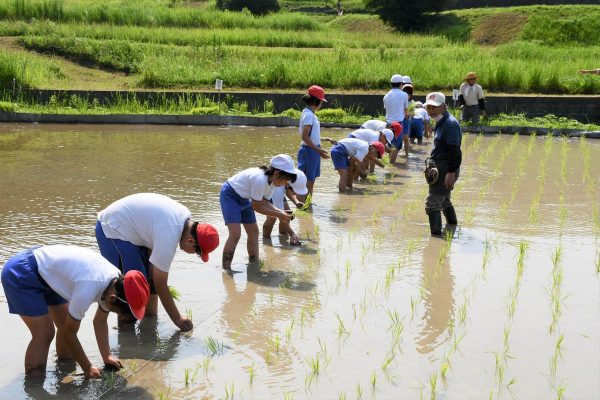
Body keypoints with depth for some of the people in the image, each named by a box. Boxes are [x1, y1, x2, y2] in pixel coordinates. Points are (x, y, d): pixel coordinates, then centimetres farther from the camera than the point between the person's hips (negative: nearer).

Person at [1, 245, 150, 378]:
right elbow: (69, 333, -18)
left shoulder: (117, 279, -11)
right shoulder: (89, 289, -35)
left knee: (66, 326, 10)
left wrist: (107, 356, 2)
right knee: (44, 334, -12)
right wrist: (88, 368, -9)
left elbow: (100, 321, 7)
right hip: (20, 274, -8)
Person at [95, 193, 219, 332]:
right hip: (112, 231, -9)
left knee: (152, 281, 8)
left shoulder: (186, 216, -9)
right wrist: (177, 319, -15)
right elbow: (160, 285, -24)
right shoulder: (168, 238, -34)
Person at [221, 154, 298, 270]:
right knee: (235, 234, -19)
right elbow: (256, 206, -26)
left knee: (253, 232, 10)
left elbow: (264, 201, -3)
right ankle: (225, 269, -11)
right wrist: (278, 215, -23)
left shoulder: (272, 180, -8)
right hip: (230, 195, -9)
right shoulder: (260, 180, -36)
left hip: (243, 199, 9)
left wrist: (280, 212, -18)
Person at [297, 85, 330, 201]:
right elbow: (305, 136, -23)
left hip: (313, 150, 10)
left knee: (311, 180, 16)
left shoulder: (310, 113, 11)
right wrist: (318, 150, -25)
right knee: (306, 181, -4)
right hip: (309, 150, -10)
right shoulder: (308, 114, -17)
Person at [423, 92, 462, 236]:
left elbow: (455, 151, -24)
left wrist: (451, 172, -28)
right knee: (444, 200, 25)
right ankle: (452, 224, 41)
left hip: (446, 169, -11)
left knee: (432, 203, -13)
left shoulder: (450, 124, -17)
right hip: (440, 168, 11)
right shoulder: (441, 123, 15)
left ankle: (436, 234, -15)